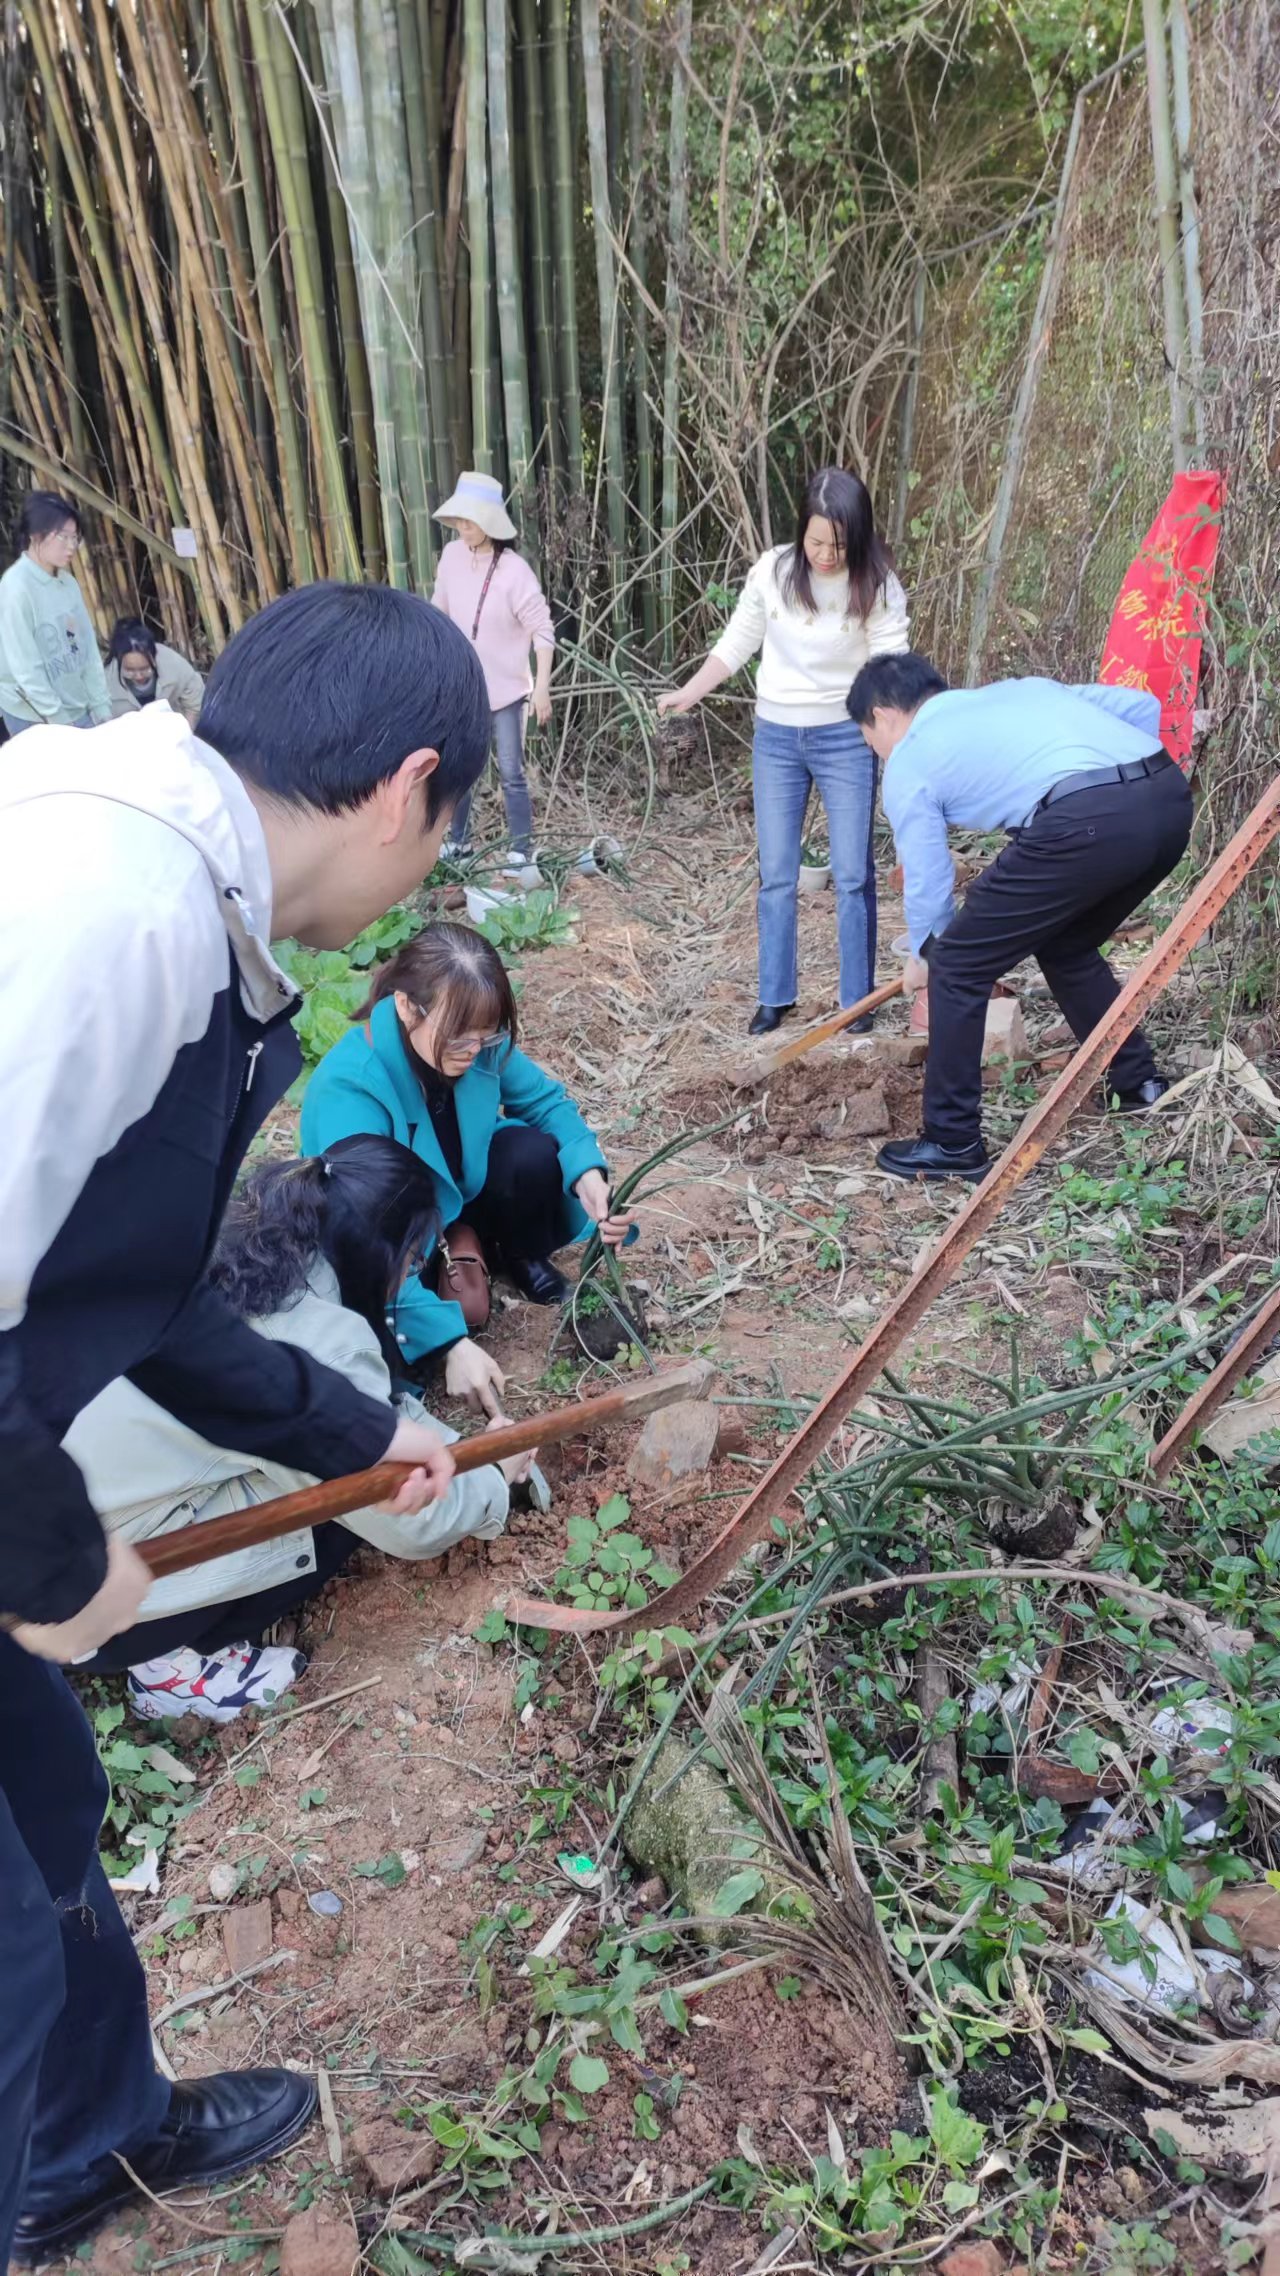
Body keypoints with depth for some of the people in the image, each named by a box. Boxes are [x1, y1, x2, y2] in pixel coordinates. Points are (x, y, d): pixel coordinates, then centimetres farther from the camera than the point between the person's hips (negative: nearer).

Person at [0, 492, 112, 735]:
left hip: (79, 711, 6)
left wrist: (101, 708, 4)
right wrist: (57, 720, -16)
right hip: (35, 720, -6)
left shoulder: (67, 582, 5)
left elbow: (88, 649, 8)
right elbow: (26, 668, -17)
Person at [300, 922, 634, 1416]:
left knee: (534, 1152, -24)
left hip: (453, 1196, 4)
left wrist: (587, 1171, -28)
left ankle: (522, 1258, 6)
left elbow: (546, 1099, -6)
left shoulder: (476, 1043, -20)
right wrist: (451, 1341, -48)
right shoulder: (348, 1090, -37)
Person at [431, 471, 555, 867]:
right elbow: (439, 612, 10)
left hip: (505, 687, -5)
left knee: (511, 773, 0)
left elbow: (542, 630, -15)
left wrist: (542, 687, -18)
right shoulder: (452, 555, -2)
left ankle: (521, 849, 11)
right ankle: (459, 842, 29)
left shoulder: (514, 571, -18)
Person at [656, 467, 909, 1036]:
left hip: (845, 738, -2)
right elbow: (737, 642, 8)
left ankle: (856, 998, 12)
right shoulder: (773, 570, -5)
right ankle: (775, 995, 17)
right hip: (775, 737, 2)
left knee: (852, 876, 0)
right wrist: (689, 692, -1)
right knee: (776, 875, 6)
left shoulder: (877, 585, -11)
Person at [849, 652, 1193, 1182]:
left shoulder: (907, 763, 14)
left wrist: (922, 956, 34)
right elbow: (1142, 706, 28)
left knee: (958, 966, 8)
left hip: (1086, 821, -8)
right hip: (1170, 797, 8)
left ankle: (952, 1145, 13)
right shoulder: (1017, 689, 32)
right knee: (1067, 948, 31)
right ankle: (1139, 1085, 40)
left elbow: (928, 884, 15)